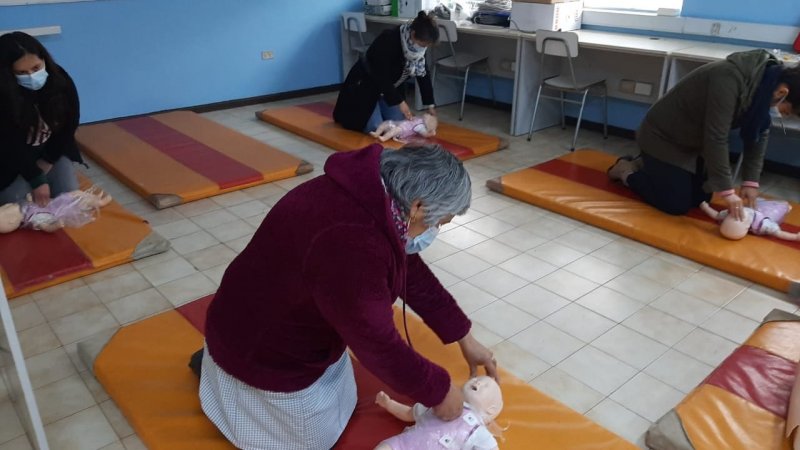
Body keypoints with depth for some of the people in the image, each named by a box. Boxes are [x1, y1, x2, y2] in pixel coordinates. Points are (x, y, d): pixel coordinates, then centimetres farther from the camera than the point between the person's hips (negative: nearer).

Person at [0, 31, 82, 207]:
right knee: (16, 199, -15)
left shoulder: (61, 80, -19)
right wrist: (36, 180, -28)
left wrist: (47, 160, -7)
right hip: (15, 157, -2)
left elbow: (70, 125, -7)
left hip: (53, 149, 3)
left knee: (68, 192, -10)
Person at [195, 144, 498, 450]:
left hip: (303, 326, 9)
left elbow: (413, 275, 2)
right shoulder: (350, 241, -40)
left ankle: (223, 363, 28)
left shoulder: (377, 196, -10)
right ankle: (218, 373, 20)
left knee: (343, 407, 24)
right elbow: (377, 344, -30)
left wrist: (465, 339, 6)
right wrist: (439, 392, -15)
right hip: (262, 348, -8)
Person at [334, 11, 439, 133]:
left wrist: (430, 105, -5)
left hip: (391, 86, 7)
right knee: (375, 128, -13)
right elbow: (381, 76, -31)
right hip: (366, 84, -7)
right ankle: (346, 114, 14)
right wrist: (399, 102, -27)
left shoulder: (419, 45, -13)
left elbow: (424, 75, -4)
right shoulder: (389, 40, -34)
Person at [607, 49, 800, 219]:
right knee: (677, 205, -9)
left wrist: (751, 181, -7)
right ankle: (626, 171, 11)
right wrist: (727, 191, -28)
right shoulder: (729, 79, -34)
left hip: (692, 141, 9)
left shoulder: (764, 79, -7)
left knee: (701, 198, 11)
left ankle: (645, 165, 25)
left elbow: (759, 133, 0)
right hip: (663, 138, -9)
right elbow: (716, 138, -33)